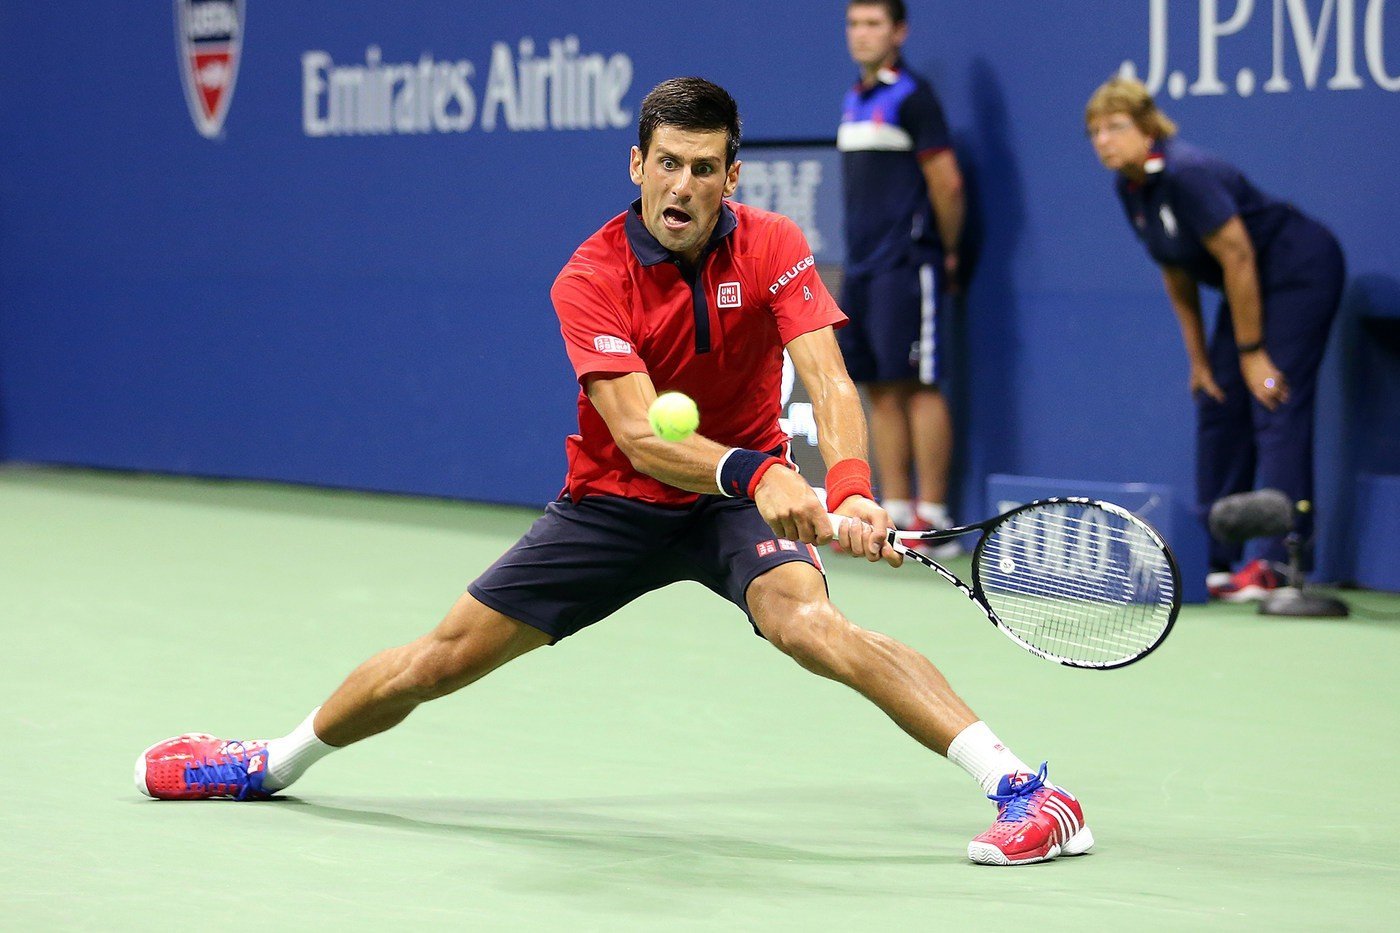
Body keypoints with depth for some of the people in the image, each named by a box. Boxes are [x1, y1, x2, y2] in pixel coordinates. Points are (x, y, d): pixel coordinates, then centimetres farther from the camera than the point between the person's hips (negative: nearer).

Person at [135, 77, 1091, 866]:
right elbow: (640, 436, -29)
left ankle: (1027, 791, -38)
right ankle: (275, 763, 31)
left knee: (804, 619, -33)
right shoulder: (591, 280, -19)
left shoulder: (775, 249, -15)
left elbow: (831, 384, -27)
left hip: (744, 498, -1)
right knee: (447, 655, 5)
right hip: (617, 501, 2)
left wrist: (851, 492, -48)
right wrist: (753, 471, -49)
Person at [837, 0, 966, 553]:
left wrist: (950, 254, -2)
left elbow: (946, 182, -10)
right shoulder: (854, 101, 16)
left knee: (916, 385, -8)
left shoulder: (911, 97, -8)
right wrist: (861, 254, 16)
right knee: (880, 389, 7)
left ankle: (932, 515, -7)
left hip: (905, 268, -8)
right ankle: (895, 509, 9)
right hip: (861, 268, 8)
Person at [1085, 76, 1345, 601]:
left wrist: (1251, 352, -19)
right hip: (1253, 285, 10)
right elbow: (1177, 274, 10)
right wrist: (1199, 357, 9)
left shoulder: (1186, 175, -26)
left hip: (1301, 270, -10)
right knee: (1218, 405, 7)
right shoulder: (1131, 189, 1)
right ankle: (1214, 561, 12)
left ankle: (1281, 564, -19)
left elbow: (1238, 258, -24)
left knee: (1275, 405, -16)